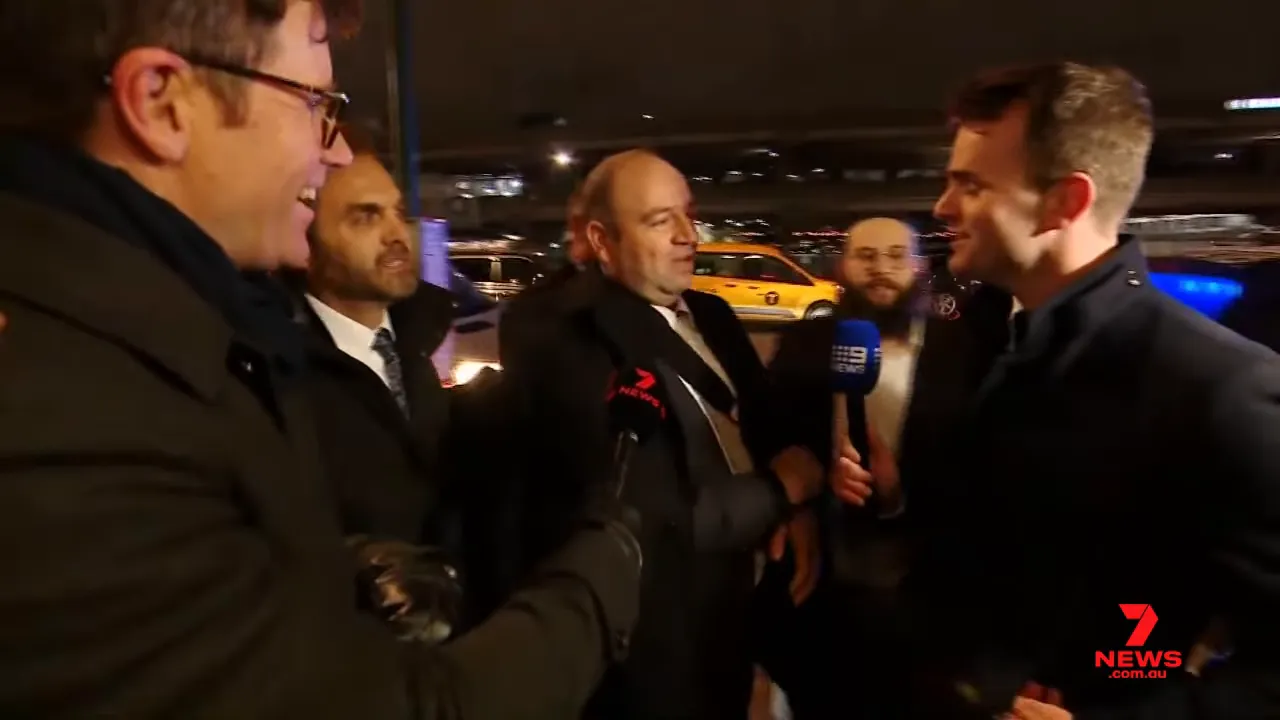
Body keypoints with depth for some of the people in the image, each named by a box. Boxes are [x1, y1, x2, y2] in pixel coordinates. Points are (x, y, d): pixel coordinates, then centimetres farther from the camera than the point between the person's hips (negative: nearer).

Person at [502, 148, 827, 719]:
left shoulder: (710, 315, 2)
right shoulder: (570, 351, -26)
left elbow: (765, 429, 8)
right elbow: (658, 523, -30)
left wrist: (799, 512, -12)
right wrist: (781, 491, -14)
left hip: (729, 616, 8)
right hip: (654, 648, -7)